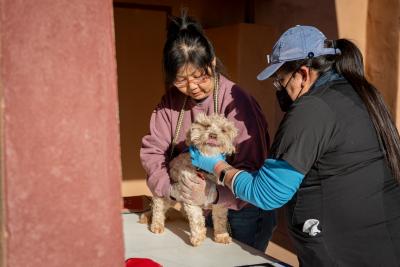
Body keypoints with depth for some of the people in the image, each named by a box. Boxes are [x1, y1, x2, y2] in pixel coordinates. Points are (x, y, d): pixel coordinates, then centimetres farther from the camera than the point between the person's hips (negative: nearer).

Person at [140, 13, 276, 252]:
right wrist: (171, 187, -23)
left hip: (242, 212, -5)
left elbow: (250, 170, -24)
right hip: (199, 210, 6)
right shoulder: (172, 99, -4)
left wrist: (215, 194, -37)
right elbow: (152, 150, -6)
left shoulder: (236, 102, -23)